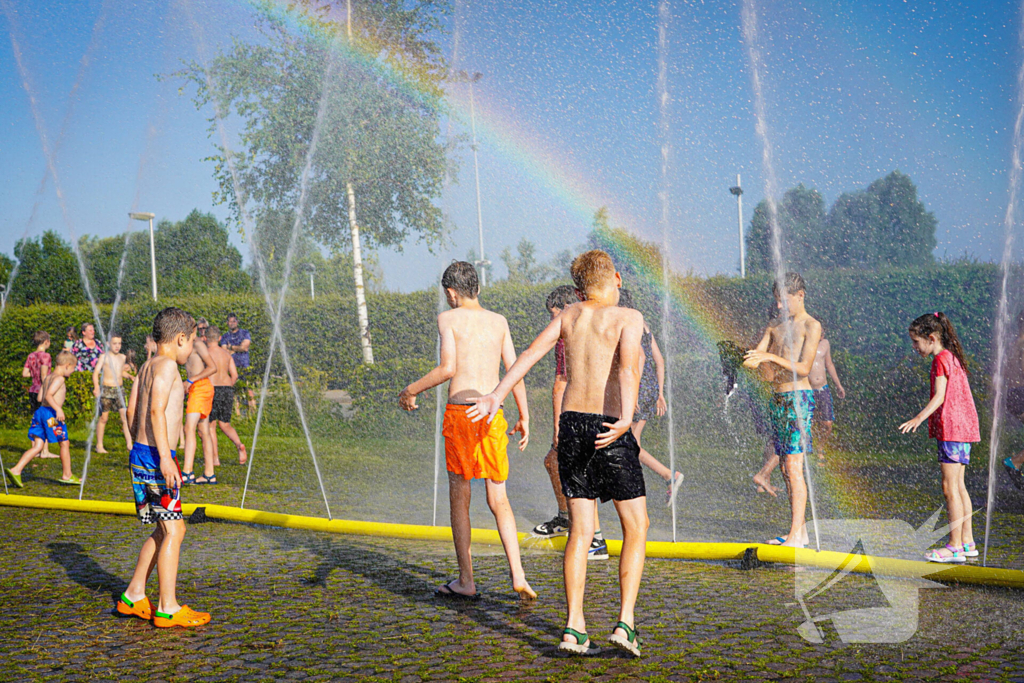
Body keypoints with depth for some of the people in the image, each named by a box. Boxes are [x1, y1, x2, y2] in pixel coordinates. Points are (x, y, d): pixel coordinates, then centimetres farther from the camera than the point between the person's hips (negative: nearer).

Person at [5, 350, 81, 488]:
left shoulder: (48, 377, 16)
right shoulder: (59, 378, -11)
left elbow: (40, 397, 19)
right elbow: (48, 395, -23)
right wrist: (58, 408, -32)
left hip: (41, 410, 9)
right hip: (51, 414, -8)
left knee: (37, 446, 5)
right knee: (65, 444, 7)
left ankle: (16, 470, -8)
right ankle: (67, 475, 16)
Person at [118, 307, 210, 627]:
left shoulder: (146, 366, 15)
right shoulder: (167, 365, -11)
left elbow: (132, 411, 20)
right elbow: (156, 410, -22)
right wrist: (164, 456, -26)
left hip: (139, 455, 9)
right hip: (156, 457, -9)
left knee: (163, 530, 18)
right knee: (173, 529, -3)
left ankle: (133, 597, 24)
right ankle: (168, 609, 0)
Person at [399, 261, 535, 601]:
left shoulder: (449, 318, 0)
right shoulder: (499, 321, 12)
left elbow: (448, 368, -11)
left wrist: (411, 390, 1)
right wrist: (524, 416, 15)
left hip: (459, 411, -3)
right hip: (493, 414, 4)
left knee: (459, 497, 8)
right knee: (498, 499, 11)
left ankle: (466, 580, 12)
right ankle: (518, 575, 1)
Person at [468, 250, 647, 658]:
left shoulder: (570, 315, 12)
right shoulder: (628, 318, -1)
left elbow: (531, 353, -1)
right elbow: (627, 369, -19)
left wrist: (497, 396, -8)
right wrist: (626, 419, -31)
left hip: (571, 424, 4)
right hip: (609, 427, -4)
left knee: (581, 529, 9)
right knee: (636, 529, 9)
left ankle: (574, 628, 5)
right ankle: (625, 623, 1)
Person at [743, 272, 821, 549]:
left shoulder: (811, 326, -5)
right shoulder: (774, 326, 16)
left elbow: (804, 368, -13)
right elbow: (756, 357, 12)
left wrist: (772, 357, -22)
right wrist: (754, 361, -11)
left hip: (798, 398, -7)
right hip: (777, 398, 7)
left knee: (794, 466, -12)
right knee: (786, 467, 8)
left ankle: (796, 535, -12)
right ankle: (800, 530, 14)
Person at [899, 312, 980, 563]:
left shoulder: (941, 359, -11)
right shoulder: (953, 358, 18)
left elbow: (940, 396, -19)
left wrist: (919, 418, -29)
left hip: (952, 428, -10)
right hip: (964, 427, 10)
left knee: (950, 487, -8)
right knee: (958, 485, 14)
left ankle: (955, 547, -6)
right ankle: (967, 542, 18)